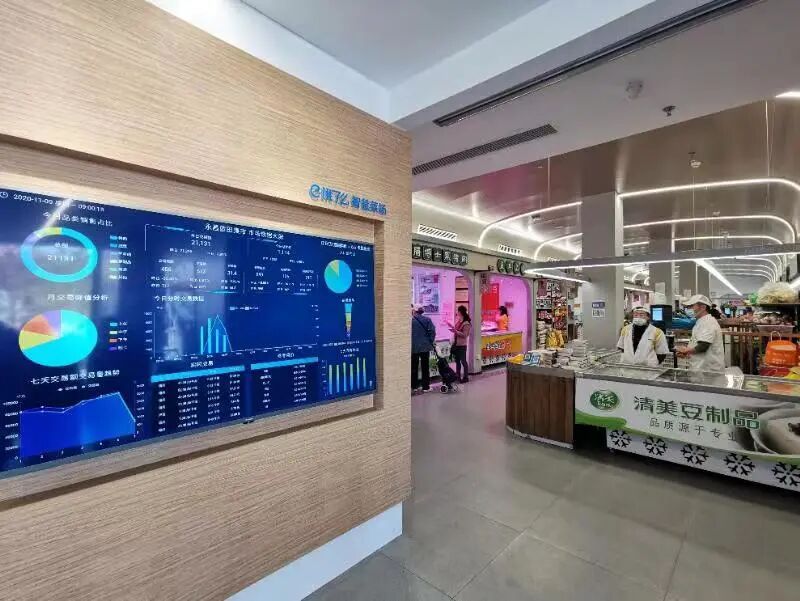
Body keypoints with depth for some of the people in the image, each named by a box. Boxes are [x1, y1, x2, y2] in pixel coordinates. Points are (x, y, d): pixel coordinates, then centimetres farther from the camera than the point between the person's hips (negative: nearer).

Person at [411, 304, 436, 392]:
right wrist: (431, 342, 1)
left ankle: (414, 386, 16)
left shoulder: (411, 320, -8)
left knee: (414, 368, 11)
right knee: (425, 367, 9)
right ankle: (425, 387, 11)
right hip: (425, 347, 2)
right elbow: (432, 331, -9)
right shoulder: (427, 319, -3)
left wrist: (410, 344, 8)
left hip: (414, 347, -1)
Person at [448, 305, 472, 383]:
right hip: (456, 344, 8)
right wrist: (453, 327, 8)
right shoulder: (458, 320, 8)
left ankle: (466, 377, 12)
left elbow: (464, 335, -19)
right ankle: (458, 376, 25)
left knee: (463, 361, 1)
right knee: (457, 361, 15)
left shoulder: (466, 323, -16)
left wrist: (455, 331, -23)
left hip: (462, 345, -8)